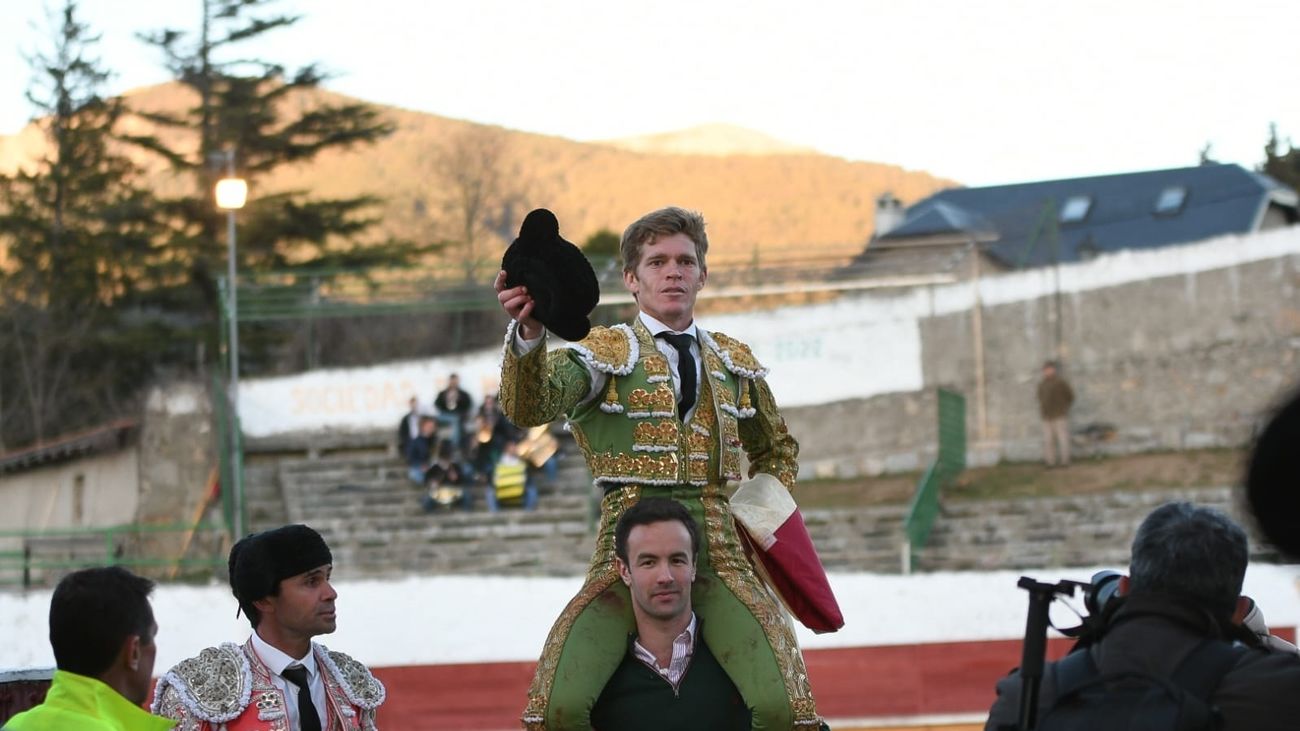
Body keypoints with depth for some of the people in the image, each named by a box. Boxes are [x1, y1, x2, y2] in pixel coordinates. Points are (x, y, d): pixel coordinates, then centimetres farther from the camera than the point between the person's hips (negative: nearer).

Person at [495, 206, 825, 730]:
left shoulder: (736, 363, 18)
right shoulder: (605, 354, 5)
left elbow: (777, 450, 35)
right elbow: (529, 408, -15)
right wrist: (528, 334, -35)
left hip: (720, 552, 3)